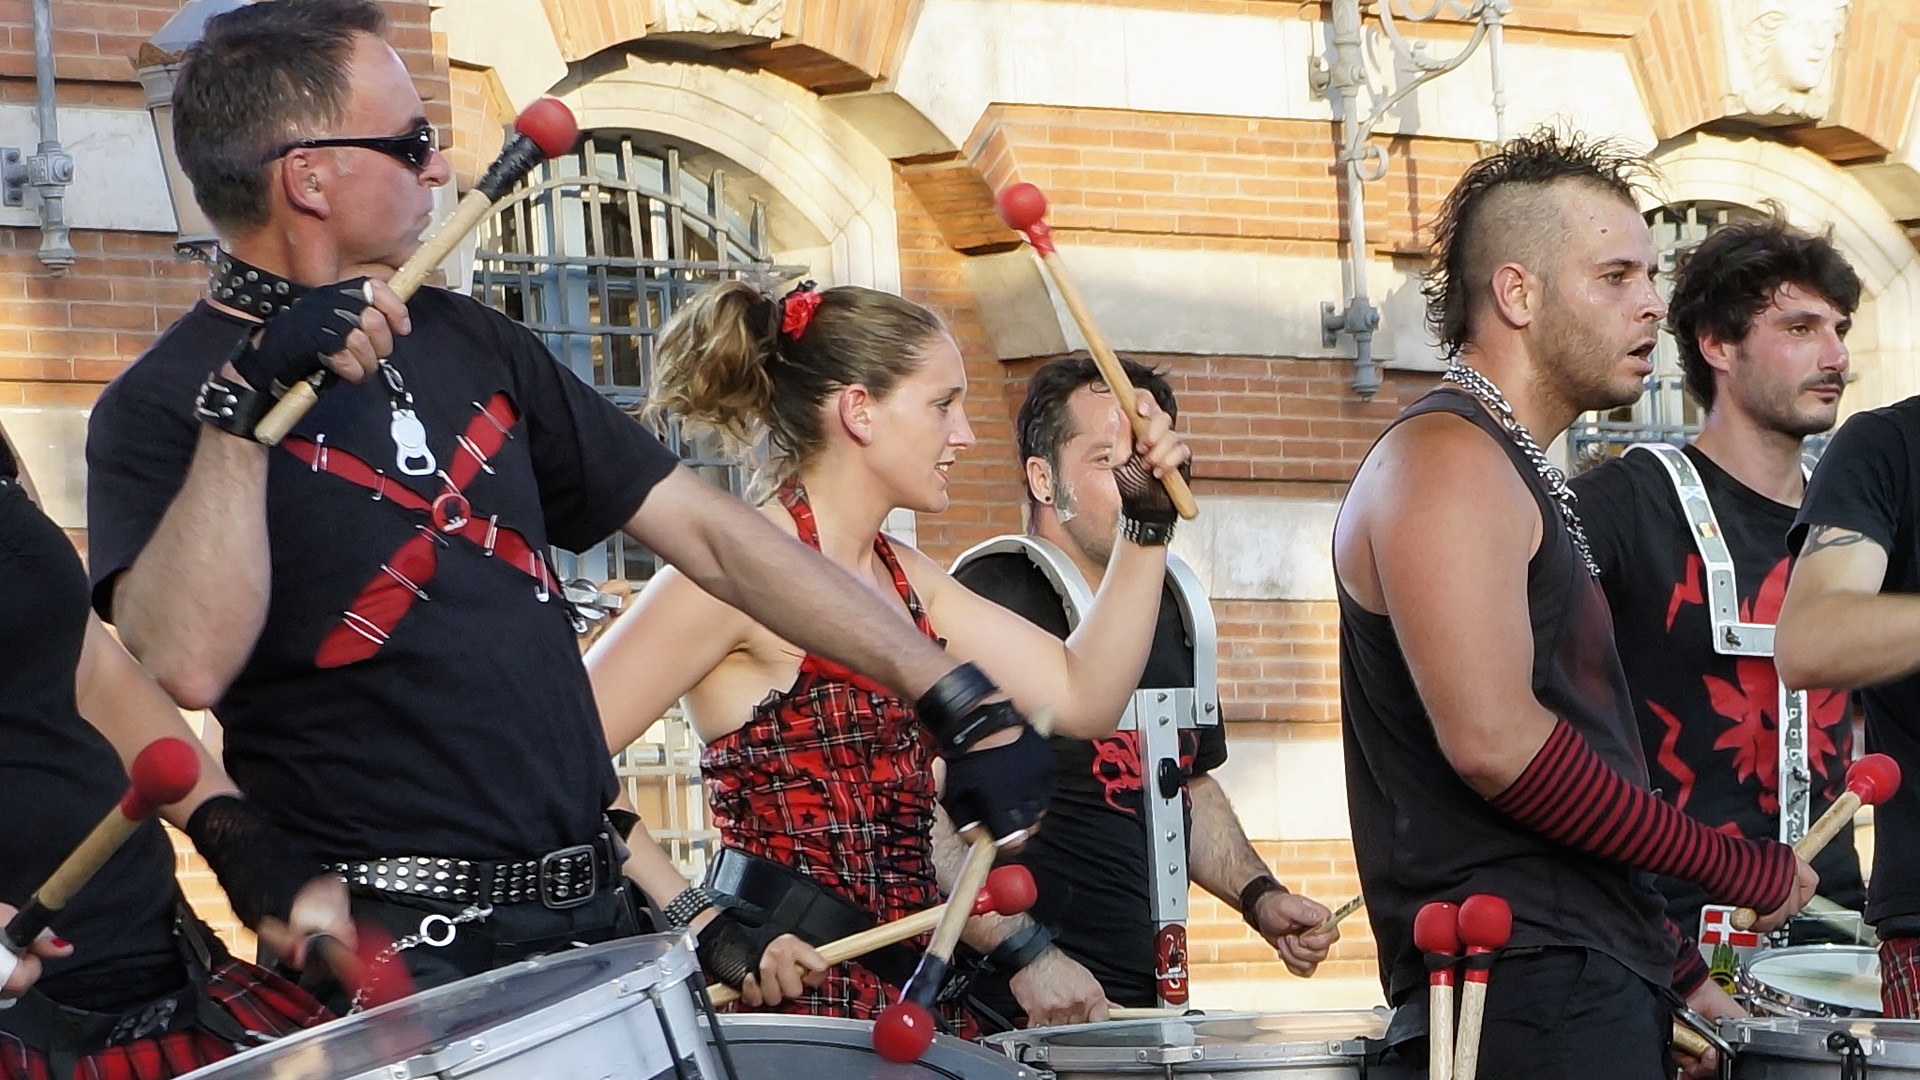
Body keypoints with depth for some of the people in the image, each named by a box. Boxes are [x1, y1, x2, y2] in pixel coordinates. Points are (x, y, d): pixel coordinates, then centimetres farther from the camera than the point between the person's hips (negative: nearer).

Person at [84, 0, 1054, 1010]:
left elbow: (704, 527, 10)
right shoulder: (165, 406, -8)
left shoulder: (467, 343, 11)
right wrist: (242, 408, -27)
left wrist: (954, 697, 5)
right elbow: (187, 664, -25)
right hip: (395, 955, -6)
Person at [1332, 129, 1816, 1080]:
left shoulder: (1523, 476, 22)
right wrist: (1734, 866, -14)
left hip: (1591, 985, 10)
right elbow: (1494, 741, -22)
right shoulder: (1444, 460, -10)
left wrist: (1676, 972, 19)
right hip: (1524, 994, -10)